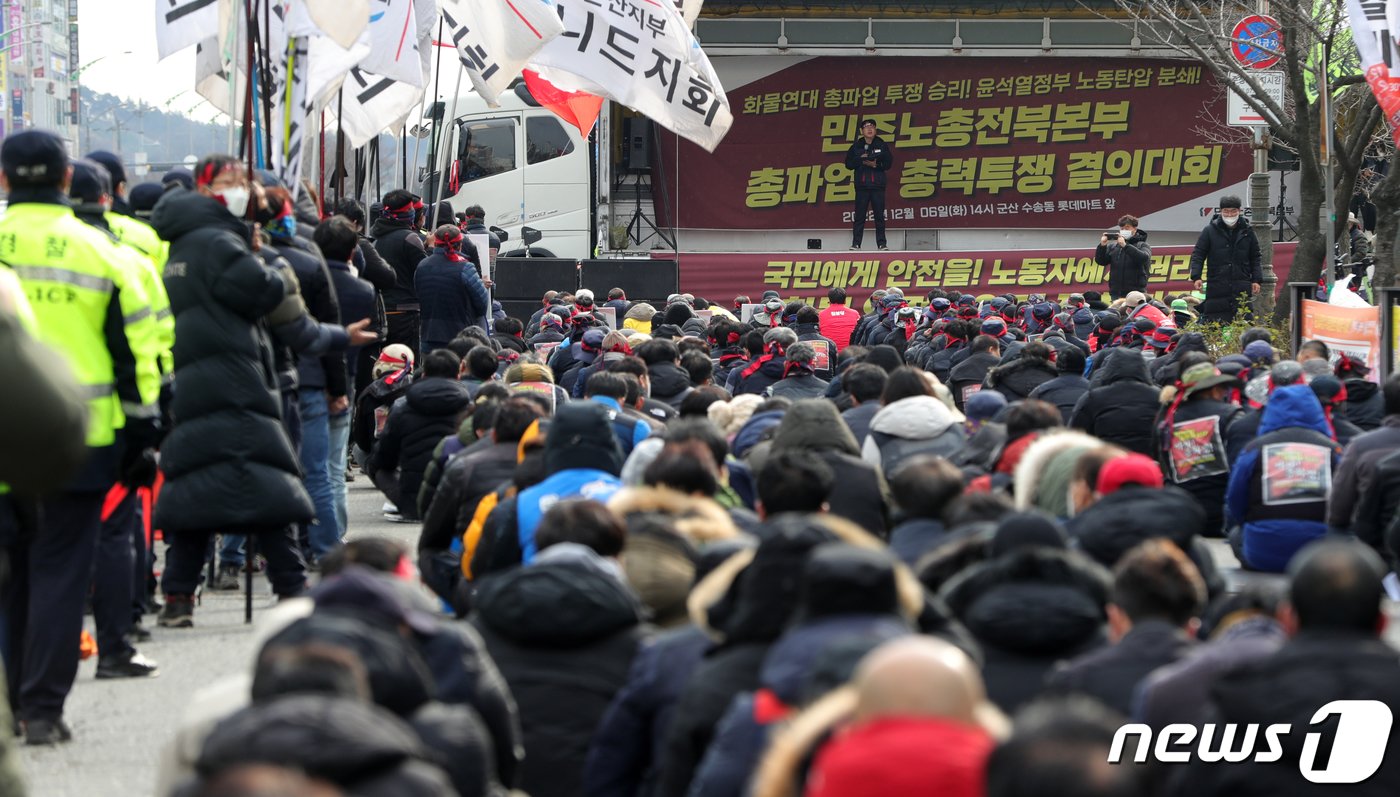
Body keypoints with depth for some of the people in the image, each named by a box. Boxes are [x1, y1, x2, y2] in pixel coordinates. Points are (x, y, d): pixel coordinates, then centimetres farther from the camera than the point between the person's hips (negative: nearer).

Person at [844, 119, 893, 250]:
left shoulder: (882, 145, 7)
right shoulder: (856, 146, 8)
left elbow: (888, 163, 2)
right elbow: (848, 164, 4)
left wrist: (876, 165, -13)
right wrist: (861, 161, -11)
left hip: (878, 185, 0)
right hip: (862, 185, 0)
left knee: (880, 216, 1)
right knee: (859, 216, -2)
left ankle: (882, 243, 4)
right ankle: (856, 243, -1)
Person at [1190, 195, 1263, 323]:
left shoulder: (1247, 232, 10)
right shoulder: (1210, 231, 3)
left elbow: (1256, 258, 16)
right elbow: (1197, 255, 4)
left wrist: (1257, 279, 5)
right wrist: (1196, 276, -9)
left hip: (1242, 289, 2)